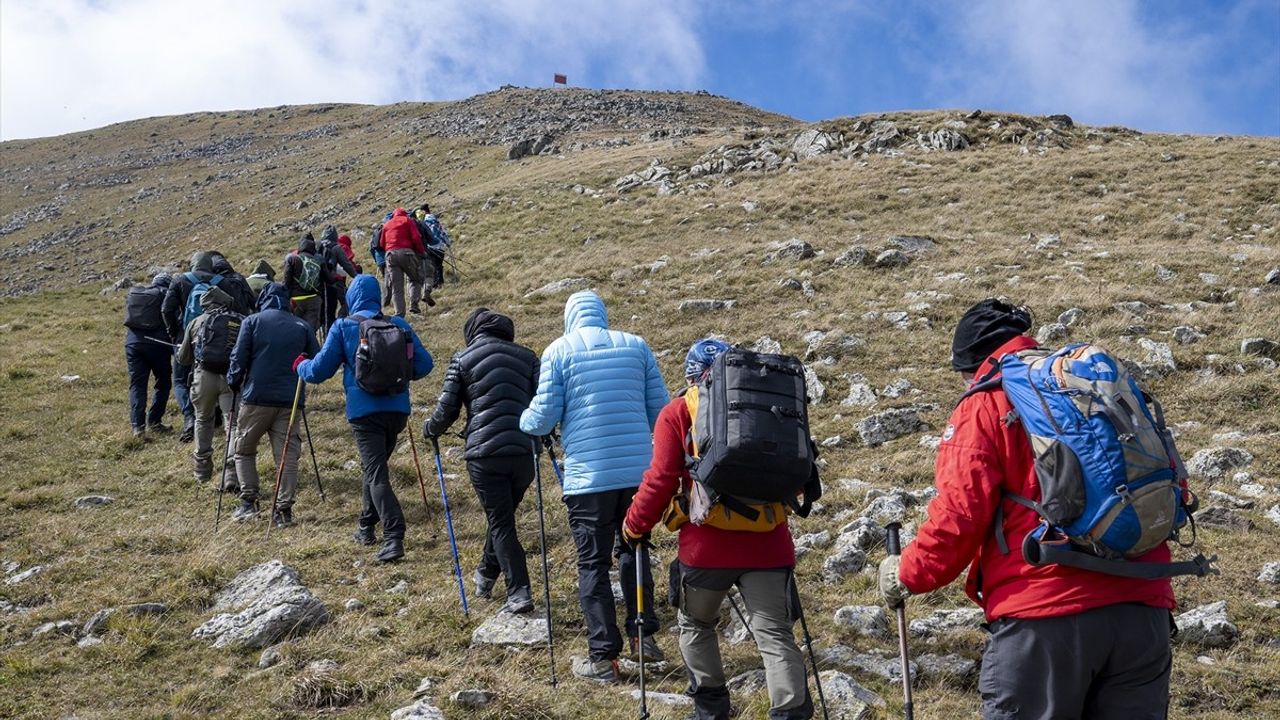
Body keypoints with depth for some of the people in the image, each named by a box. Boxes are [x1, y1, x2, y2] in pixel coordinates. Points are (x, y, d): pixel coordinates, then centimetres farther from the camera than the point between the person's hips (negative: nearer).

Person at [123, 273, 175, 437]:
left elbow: (129, 318, 18)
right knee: (163, 383, 10)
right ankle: (154, 422, 5)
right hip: (156, 343, -4)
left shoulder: (134, 293, 18)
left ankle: (137, 425, -3)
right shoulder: (166, 294, 2)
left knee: (137, 385, 5)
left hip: (132, 342, 4)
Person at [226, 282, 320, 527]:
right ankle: (284, 509, 0)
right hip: (291, 400, 2)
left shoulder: (252, 321, 1)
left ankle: (248, 502, 7)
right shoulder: (302, 326, 7)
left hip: (256, 397, -1)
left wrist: (233, 384, 11)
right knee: (288, 455, 4)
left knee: (244, 450, 15)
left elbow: (238, 359, -4)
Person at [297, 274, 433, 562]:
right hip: (397, 408, 4)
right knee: (375, 466, 23)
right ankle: (367, 526, 34)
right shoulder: (399, 325, 7)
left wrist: (301, 365, 23)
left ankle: (394, 537, -20)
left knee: (376, 473, -6)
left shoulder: (343, 327, -1)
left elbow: (320, 370, 1)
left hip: (364, 411, -4)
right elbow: (423, 365, 4)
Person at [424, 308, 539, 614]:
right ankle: (486, 575, 38)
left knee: (501, 523, 4)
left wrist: (430, 429, 23)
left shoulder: (462, 360, 5)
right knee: (503, 515, 22)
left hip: (484, 454, -3)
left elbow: (447, 409, 3)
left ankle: (519, 593, -3)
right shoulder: (527, 356, 12)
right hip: (524, 451, 3)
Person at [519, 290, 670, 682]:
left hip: (588, 476, -3)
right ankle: (644, 636, 23)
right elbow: (660, 410, 8)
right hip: (639, 471, 3)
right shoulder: (636, 345, 7)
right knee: (633, 551, 21)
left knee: (593, 564, 5)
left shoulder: (559, 350, 0)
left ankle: (604, 657, 6)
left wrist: (524, 421, 20)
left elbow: (544, 418, -2)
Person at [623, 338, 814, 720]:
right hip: (767, 542, 2)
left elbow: (661, 480, -5)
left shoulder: (678, 413, 1)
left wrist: (635, 527, 7)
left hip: (707, 544, -2)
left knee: (696, 625, 20)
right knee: (775, 633, 3)